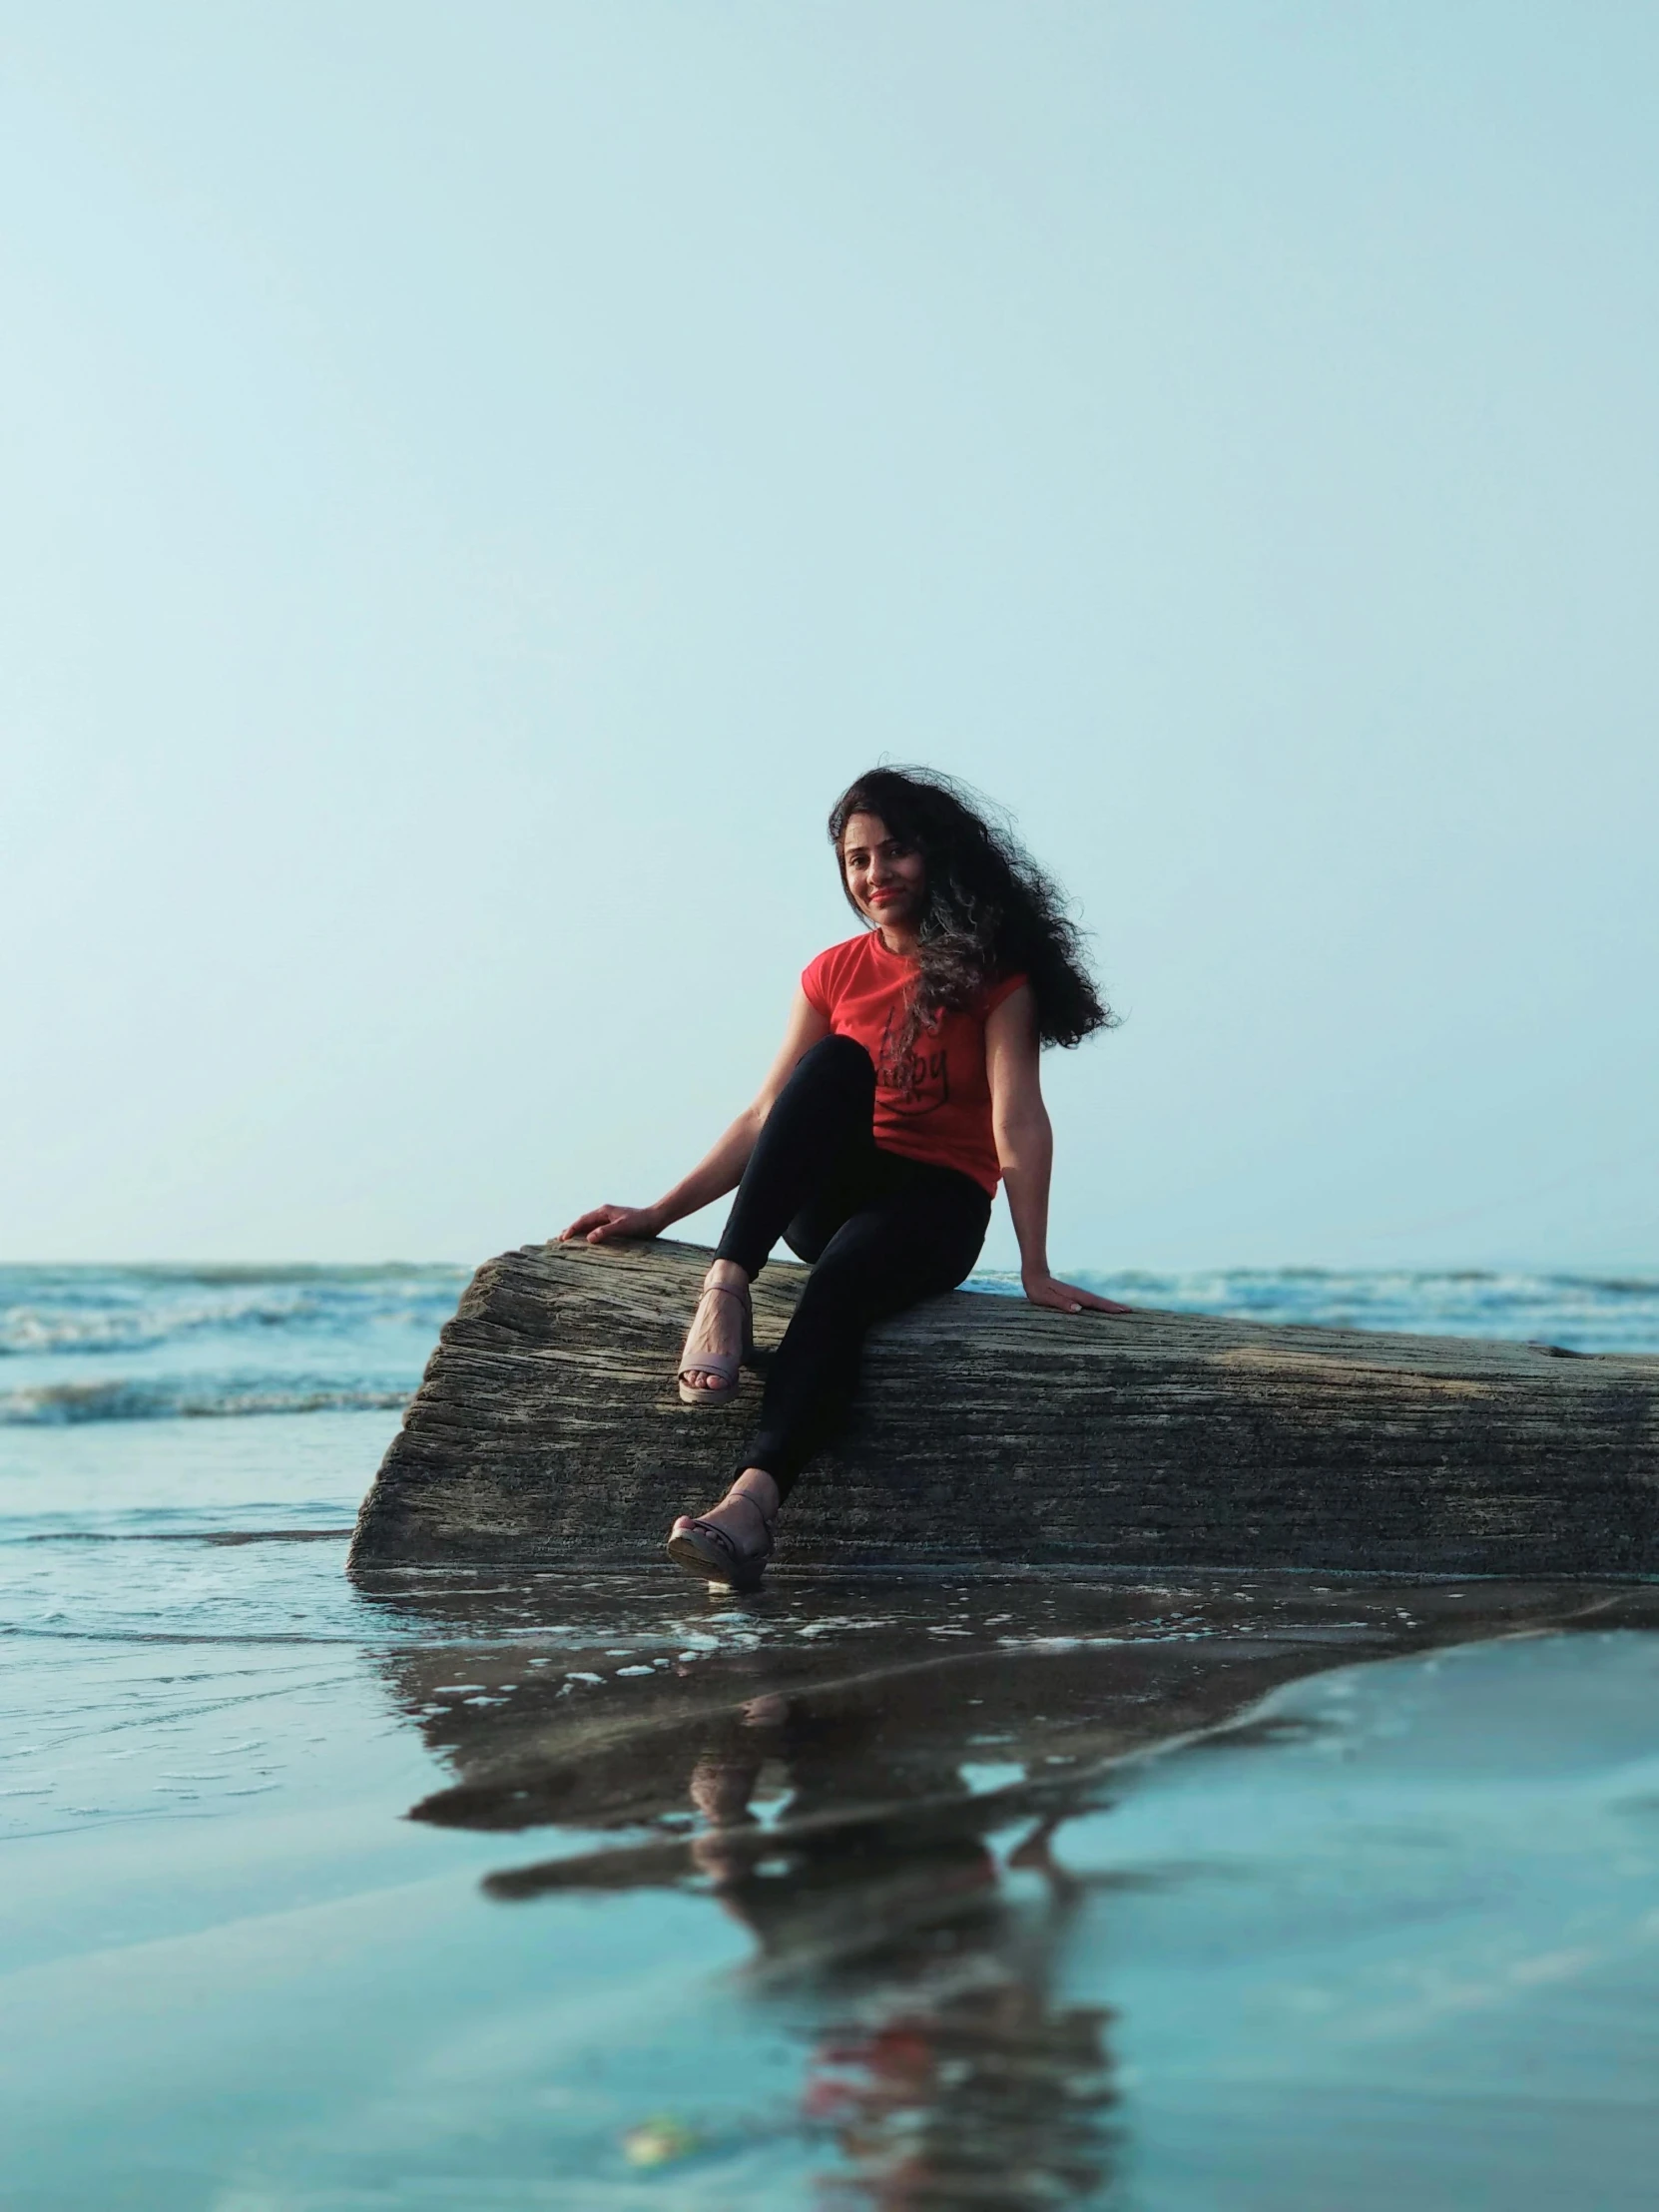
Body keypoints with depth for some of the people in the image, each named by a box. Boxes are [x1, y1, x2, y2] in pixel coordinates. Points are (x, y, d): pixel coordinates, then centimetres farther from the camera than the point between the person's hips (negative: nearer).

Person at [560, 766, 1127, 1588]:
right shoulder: (834, 975, 11)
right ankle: (725, 1289, -38)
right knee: (836, 1062, -27)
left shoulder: (993, 971, -2)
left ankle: (752, 1501, -56)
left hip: (938, 1203, -3)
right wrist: (660, 1214, 2)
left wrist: (1034, 1268, -21)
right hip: (831, 1195, 3)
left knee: (839, 1282, -37)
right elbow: (765, 1117, 10)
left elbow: (1017, 1121, -13)